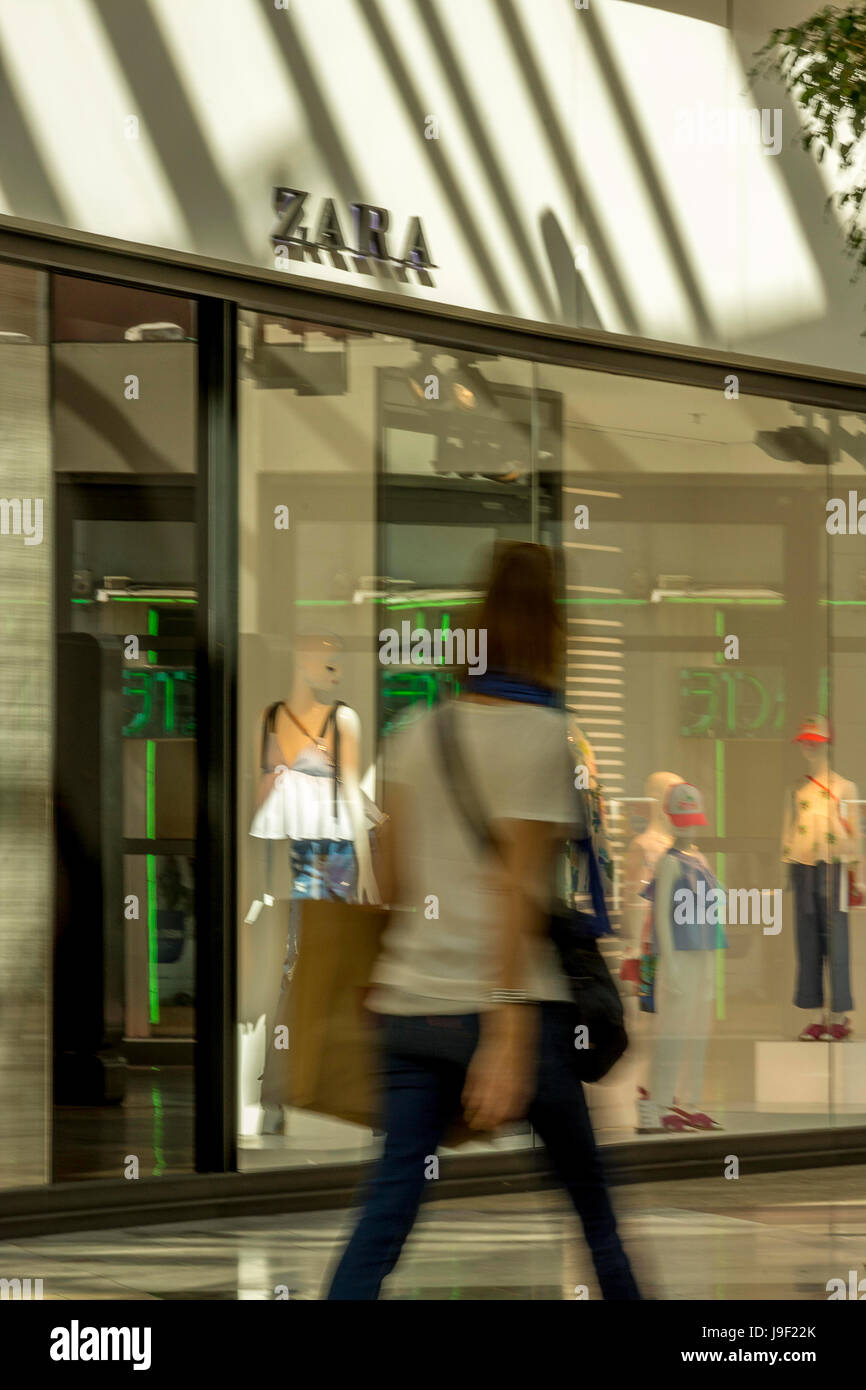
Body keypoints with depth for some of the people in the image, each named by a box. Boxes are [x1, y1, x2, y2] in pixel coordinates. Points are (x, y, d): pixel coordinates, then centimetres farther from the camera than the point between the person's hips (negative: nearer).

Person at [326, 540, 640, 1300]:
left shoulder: (422, 732, 10)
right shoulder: (544, 734, -7)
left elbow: (393, 880, 13)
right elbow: (517, 889, -15)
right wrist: (509, 1040, -18)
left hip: (413, 1003, 5)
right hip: (510, 1003, -5)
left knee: (387, 1212, 0)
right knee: (598, 1203, 13)